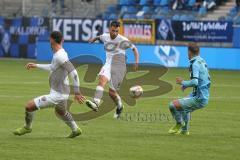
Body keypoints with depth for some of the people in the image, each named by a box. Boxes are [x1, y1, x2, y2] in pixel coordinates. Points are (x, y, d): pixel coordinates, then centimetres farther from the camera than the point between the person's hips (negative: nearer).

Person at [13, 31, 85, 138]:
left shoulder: (60, 56, -23)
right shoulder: (60, 54, 6)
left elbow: (73, 73, -27)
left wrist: (77, 92, -25)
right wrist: (36, 66, 33)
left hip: (56, 95, -10)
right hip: (62, 93, 10)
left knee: (29, 106, -5)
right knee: (60, 111, 38)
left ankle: (27, 127, 19)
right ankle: (75, 130, 48)